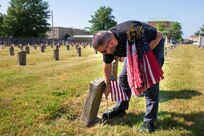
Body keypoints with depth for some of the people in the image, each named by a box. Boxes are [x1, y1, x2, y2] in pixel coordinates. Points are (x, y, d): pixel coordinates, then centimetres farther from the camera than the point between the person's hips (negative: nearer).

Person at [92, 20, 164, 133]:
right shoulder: (107, 43, -20)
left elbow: (159, 36, -26)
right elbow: (107, 65, -2)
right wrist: (107, 85, 7)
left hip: (153, 46, -6)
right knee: (123, 77, 1)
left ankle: (149, 121, -6)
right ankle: (120, 109, 18)